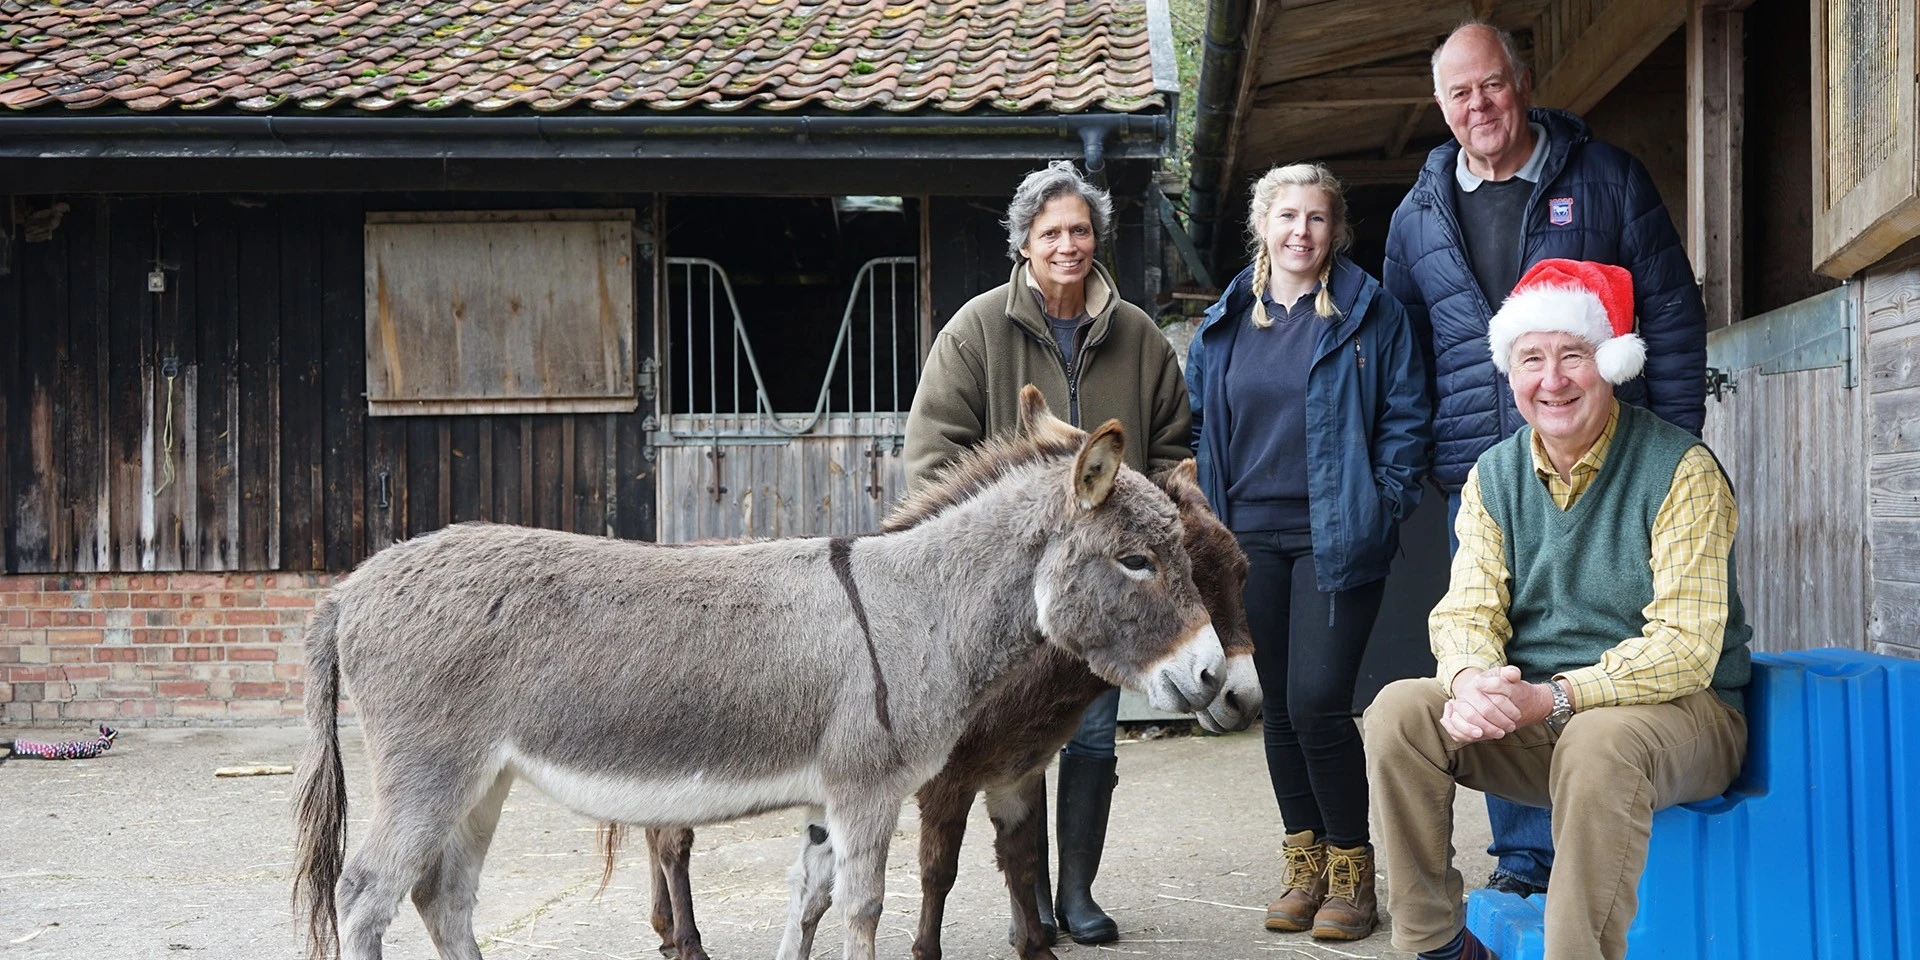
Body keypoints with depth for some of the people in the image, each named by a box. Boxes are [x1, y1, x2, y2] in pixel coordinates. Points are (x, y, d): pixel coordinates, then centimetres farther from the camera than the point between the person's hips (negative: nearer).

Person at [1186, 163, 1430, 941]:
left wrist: (1381, 507, -8)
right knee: (1279, 706, 9)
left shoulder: (1369, 312, 0)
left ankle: (1351, 871, 3)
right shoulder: (1226, 321, 11)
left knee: (1318, 703, -11)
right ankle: (1303, 863, 20)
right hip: (1251, 540, 4)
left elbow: (1405, 418, -1)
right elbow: (1198, 422, 17)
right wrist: (1208, 512, 7)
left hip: (1334, 540, -4)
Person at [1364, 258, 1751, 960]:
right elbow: (1465, 612, 1)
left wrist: (1550, 698, -29)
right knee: (1399, 711, -19)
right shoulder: (1494, 476, 7)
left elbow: (1685, 648, -17)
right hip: (1530, 718, 5)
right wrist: (1472, 680, -24)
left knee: (1598, 742, -38)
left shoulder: (1679, 469, -10)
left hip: (1677, 713, -5)